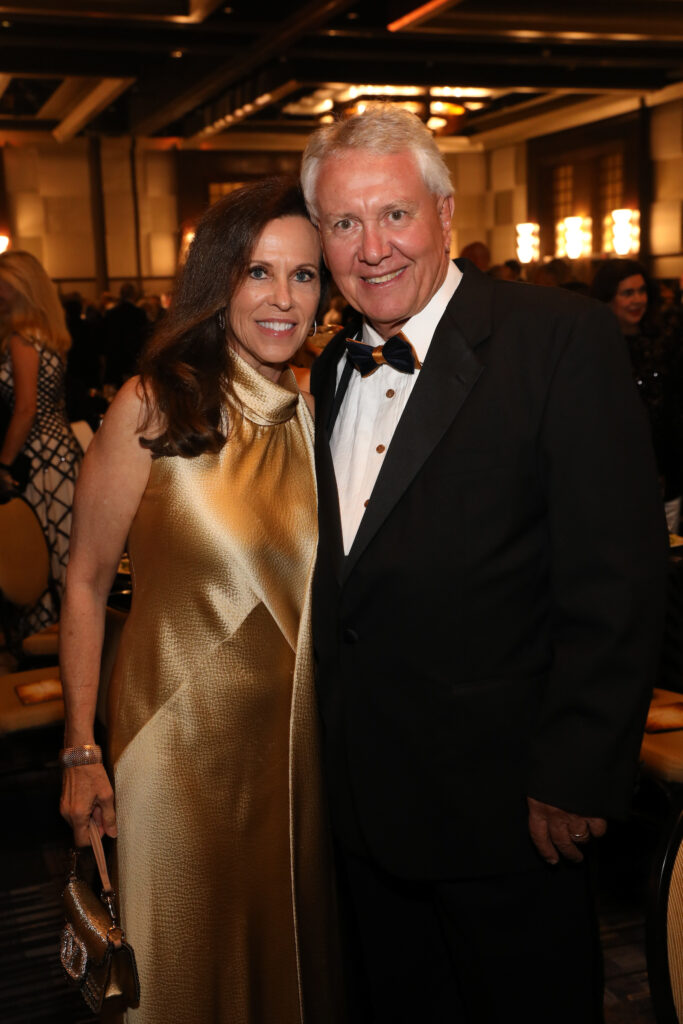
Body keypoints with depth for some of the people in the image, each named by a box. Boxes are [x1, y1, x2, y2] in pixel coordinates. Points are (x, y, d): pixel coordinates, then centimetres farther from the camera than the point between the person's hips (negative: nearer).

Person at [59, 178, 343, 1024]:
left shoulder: (314, 412, 0)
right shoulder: (152, 405, -15)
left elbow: (307, 579, 8)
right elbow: (87, 580, -10)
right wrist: (80, 752, -11)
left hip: (295, 736, 4)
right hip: (182, 737, -4)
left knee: (289, 946, 23)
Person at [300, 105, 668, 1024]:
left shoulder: (564, 339, -15)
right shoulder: (332, 369, 7)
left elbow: (618, 577, -18)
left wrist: (575, 777, -18)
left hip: (504, 804, -6)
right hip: (366, 799, 6)